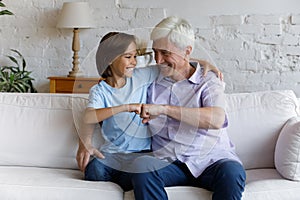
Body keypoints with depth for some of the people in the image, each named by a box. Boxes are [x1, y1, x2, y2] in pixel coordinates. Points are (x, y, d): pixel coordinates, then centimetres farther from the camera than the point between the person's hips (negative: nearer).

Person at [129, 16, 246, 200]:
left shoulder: (208, 81, 2)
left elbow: (217, 119, -20)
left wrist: (164, 109, -22)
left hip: (211, 161, -2)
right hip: (169, 162, 2)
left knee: (232, 171, -33)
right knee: (142, 165, -29)